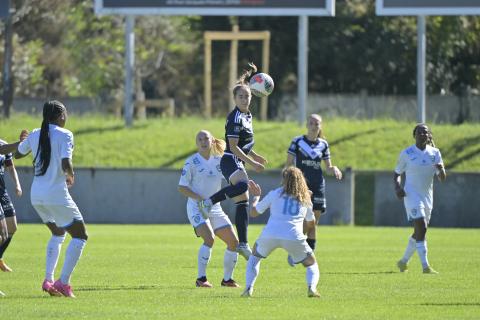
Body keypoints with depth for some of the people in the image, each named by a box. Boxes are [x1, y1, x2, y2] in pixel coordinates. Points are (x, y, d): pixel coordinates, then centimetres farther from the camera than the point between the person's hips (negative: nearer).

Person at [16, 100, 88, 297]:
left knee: (58, 233, 27)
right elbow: (66, 164, -22)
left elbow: (17, 153, 23)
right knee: (80, 236, 5)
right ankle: (63, 283, -6)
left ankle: (48, 280, 15)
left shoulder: (35, 135, 7)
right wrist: (71, 177, -1)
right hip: (56, 194, -7)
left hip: (36, 195, 7)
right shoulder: (65, 135, -11)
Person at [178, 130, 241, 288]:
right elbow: (181, 187, -7)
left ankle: (227, 279, 19)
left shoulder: (219, 160, 6)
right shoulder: (192, 162, -7)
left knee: (233, 242, 2)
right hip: (196, 208, -6)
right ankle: (201, 279, -21)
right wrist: (199, 198, -22)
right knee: (209, 238, -27)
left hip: (215, 208, 6)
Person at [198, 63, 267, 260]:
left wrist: (255, 156, 28)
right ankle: (209, 202, -29)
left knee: (243, 201, 7)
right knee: (242, 185, -39)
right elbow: (233, 147, -18)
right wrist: (252, 163, -18)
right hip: (230, 162, -10)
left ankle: (243, 245, 7)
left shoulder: (247, 115, 15)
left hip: (238, 163, 10)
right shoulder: (235, 118, -14)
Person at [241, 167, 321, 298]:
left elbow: (253, 212, 20)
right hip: (294, 237, 0)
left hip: (270, 234, 0)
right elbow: (311, 222, 34)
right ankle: (311, 288, -13)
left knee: (254, 257, 29)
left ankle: (248, 288, 9)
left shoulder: (274, 194, 15)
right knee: (312, 265, 18)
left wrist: (256, 196, 38)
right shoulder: (305, 198, 19)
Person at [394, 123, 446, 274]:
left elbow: (442, 178, 3)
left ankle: (403, 261, 33)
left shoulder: (435, 153, 5)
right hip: (412, 194, -5)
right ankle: (425, 266, -20)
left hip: (427, 196, 5)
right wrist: (397, 187, -14)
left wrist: (441, 169, -20)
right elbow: (397, 174, 6)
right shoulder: (406, 154, -4)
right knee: (421, 228, -19)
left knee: (419, 232, 14)